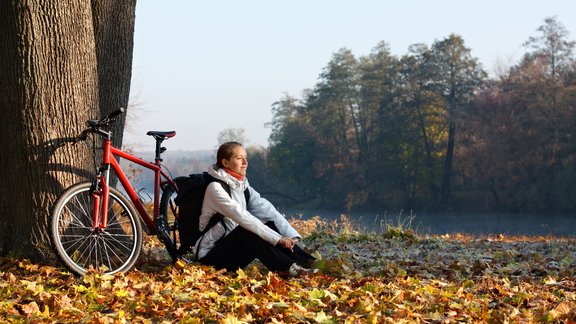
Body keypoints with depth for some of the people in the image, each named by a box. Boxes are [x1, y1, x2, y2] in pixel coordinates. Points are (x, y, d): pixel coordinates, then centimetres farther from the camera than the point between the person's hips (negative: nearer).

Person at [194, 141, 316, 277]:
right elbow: (241, 217, -27)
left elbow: (267, 210, -3)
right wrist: (277, 239, -32)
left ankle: (305, 262, -19)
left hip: (232, 250, 8)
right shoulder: (215, 187, -17)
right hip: (210, 254, -7)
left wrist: (293, 237, -17)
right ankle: (288, 268, -33)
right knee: (247, 231, -30)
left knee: (271, 225, -8)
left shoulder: (243, 186, 8)